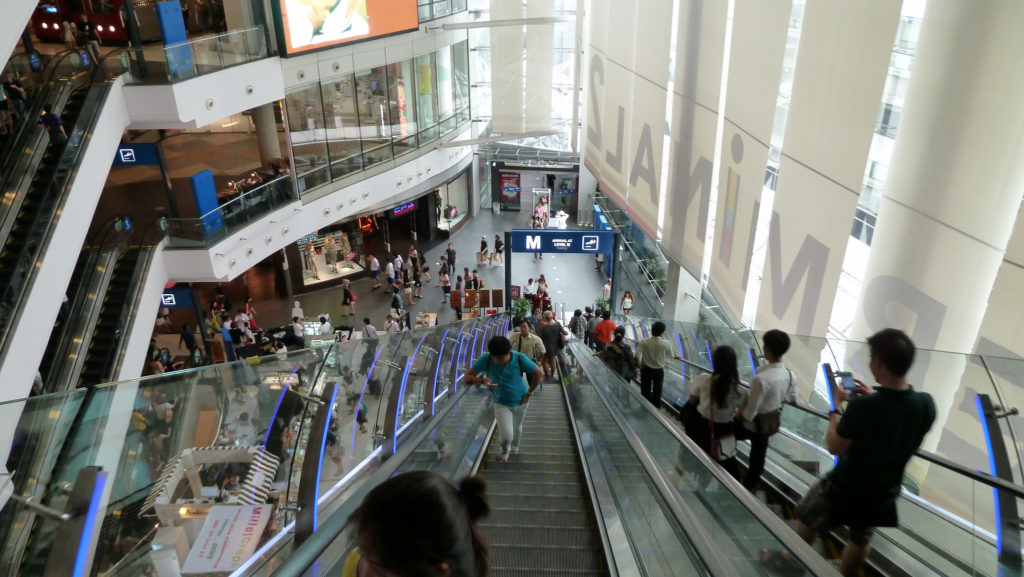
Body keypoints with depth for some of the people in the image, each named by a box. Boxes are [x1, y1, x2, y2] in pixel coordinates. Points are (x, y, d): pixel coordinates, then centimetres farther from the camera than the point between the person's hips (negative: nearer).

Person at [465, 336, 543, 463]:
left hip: (520, 401, 1)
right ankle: (504, 450, 23)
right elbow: (467, 377, -20)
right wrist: (482, 380, -39)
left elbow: (539, 373, -14)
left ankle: (514, 449, 58)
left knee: (517, 428, 24)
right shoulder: (486, 359, -24)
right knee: (506, 435, -15)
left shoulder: (519, 358, -25)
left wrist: (529, 393, -10)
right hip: (501, 403, -1)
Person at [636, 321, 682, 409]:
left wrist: (639, 365, -3)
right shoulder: (665, 343, -16)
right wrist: (676, 356, 21)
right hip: (659, 371, 0)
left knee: (645, 390, 16)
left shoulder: (644, 342, -17)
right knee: (657, 391, 16)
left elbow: (637, 355, -22)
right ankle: (656, 408, 28)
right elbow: (671, 356, -2)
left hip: (646, 370, 0)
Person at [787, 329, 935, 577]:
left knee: (806, 520, 22)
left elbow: (834, 446, -19)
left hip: (845, 487, -4)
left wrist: (836, 407, -8)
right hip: (883, 493, 5)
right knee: (861, 539, 27)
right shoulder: (926, 404, -17)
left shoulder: (862, 407, -33)